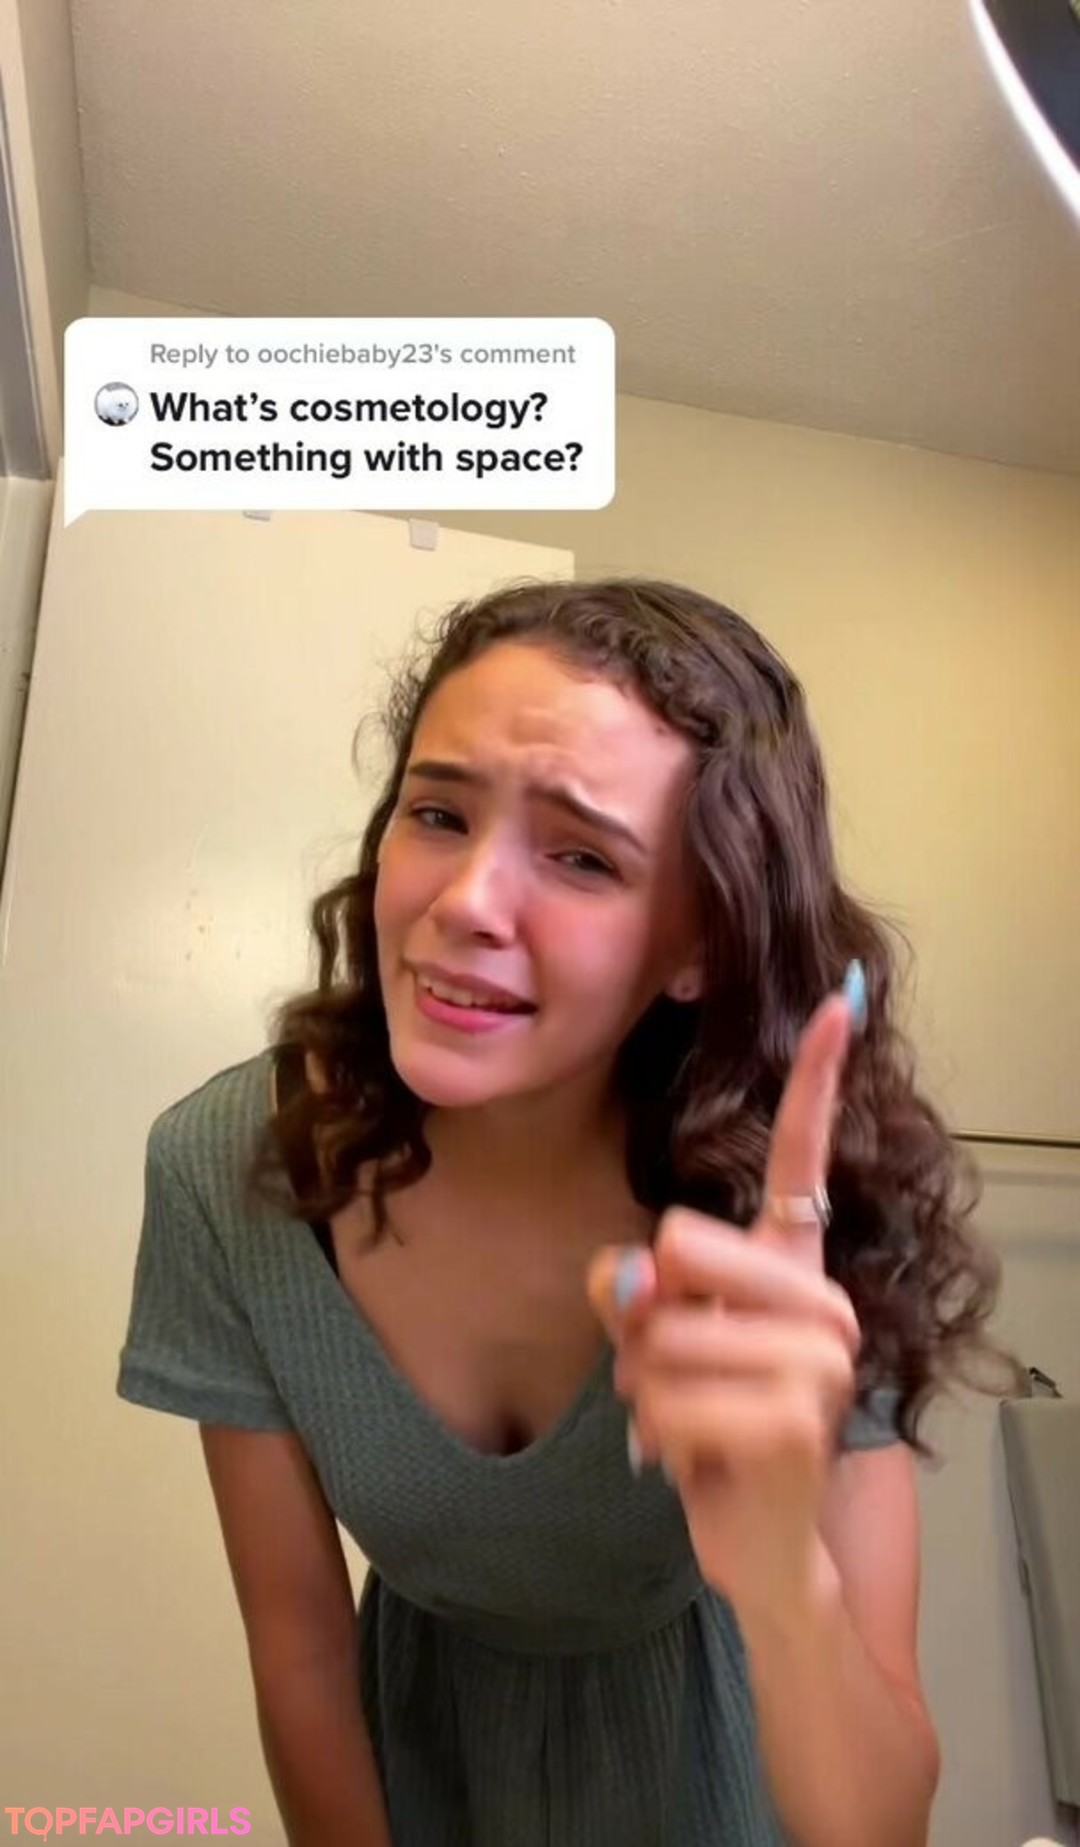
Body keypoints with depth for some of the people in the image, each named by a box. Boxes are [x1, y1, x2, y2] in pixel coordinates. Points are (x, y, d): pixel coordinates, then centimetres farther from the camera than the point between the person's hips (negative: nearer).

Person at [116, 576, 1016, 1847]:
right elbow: (299, 1655, -15)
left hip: (708, 1738, 0)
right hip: (424, 1729, 1)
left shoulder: (807, 1214, -31)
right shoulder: (224, 1172, -28)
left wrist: (783, 1573, -49)